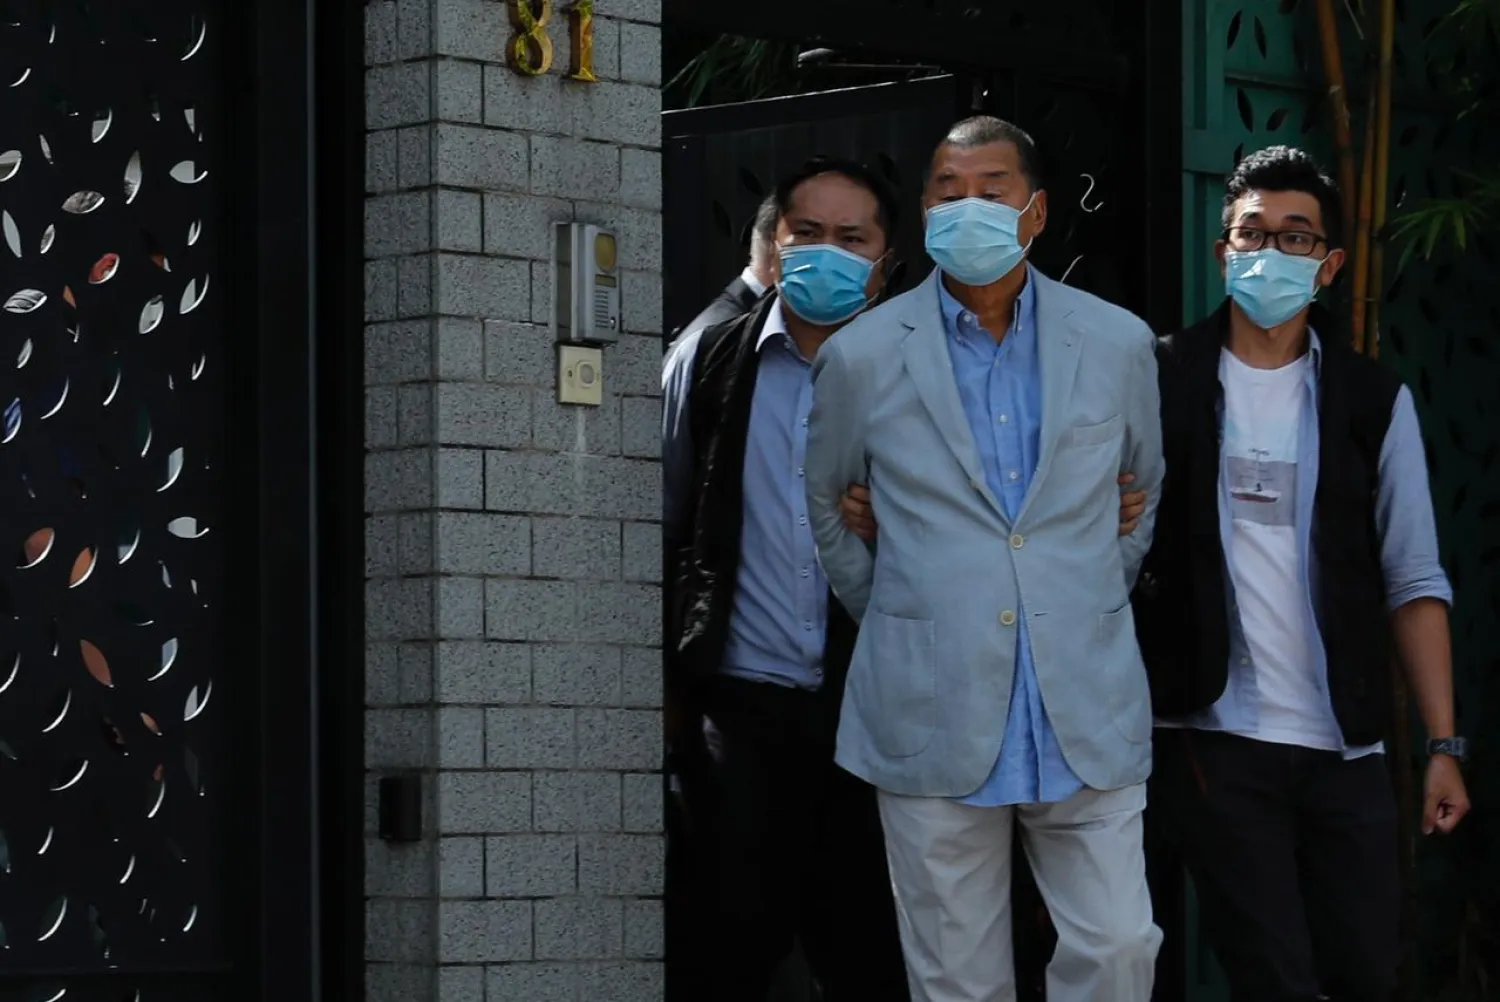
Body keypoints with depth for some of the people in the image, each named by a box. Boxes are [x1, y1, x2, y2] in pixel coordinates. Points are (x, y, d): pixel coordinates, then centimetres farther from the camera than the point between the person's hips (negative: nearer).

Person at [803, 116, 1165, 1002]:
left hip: (1088, 711, 1)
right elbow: (821, 501, 17)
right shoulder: (863, 356, 2)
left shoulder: (1119, 345, 4)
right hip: (932, 716, -1)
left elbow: (1158, 488, 20)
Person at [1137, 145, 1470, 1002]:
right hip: (1215, 743, -2)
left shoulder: (1374, 401, 6)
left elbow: (1414, 582, 6)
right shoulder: (1163, 383, 0)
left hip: (1347, 748, 2)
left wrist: (1444, 745, -1)